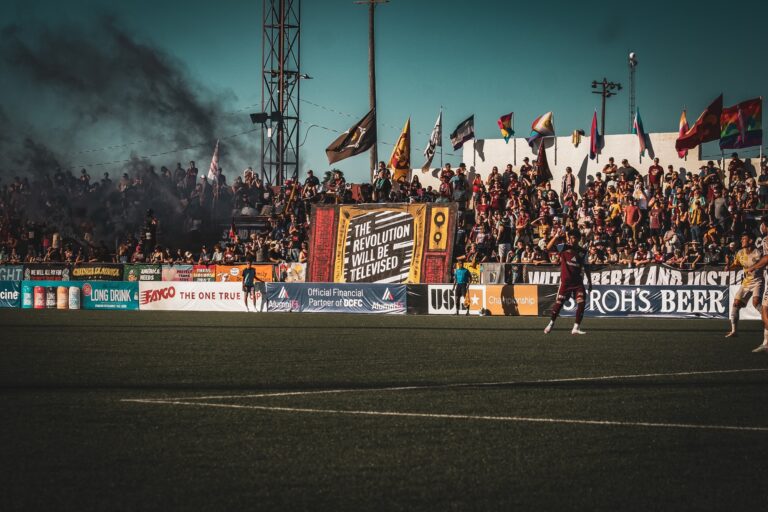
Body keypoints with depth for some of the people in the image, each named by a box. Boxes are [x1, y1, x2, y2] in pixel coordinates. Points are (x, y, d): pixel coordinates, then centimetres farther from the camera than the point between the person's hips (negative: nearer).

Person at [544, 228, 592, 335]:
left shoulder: (582, 252, 7)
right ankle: (551, 323, 23)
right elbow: (548, 247, -18)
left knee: (582, 303, -11)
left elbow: (586, 268, 13)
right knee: (558, 303, 1)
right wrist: (556, 236, -30)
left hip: (578, 282, 2)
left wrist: (590, 282, 12)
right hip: (565, 281, -2)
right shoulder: (564, 248, -3)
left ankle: (576, 328, -4)